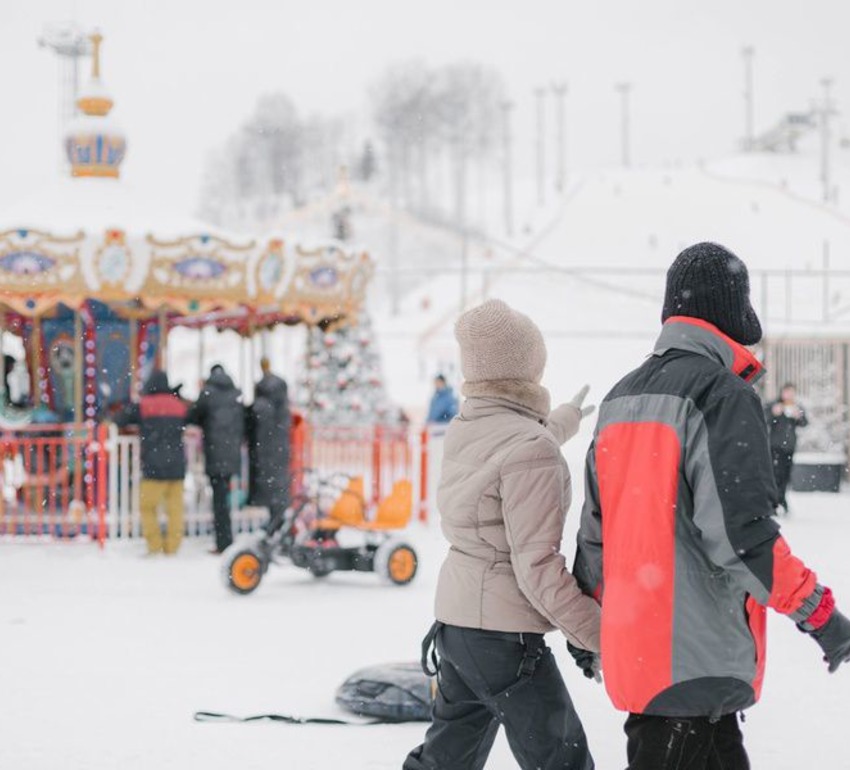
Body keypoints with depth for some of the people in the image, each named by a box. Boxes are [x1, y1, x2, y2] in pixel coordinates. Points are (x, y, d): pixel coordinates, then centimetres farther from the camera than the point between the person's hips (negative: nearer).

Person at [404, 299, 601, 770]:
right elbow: (537, 567, -22)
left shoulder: (464, 430, 5)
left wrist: (567, 419, 48)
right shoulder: (530, 449, -20)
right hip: (504, 634, -9)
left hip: (455, 618, 9)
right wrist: (598, 634, -20)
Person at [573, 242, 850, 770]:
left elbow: (596, 527, 19)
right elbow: (739, 528, -20)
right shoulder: (724, 394, -12)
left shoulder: (623, 397, 14)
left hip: (633, 643, 9)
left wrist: (588, 622, 30)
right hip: (695, 661, -9)